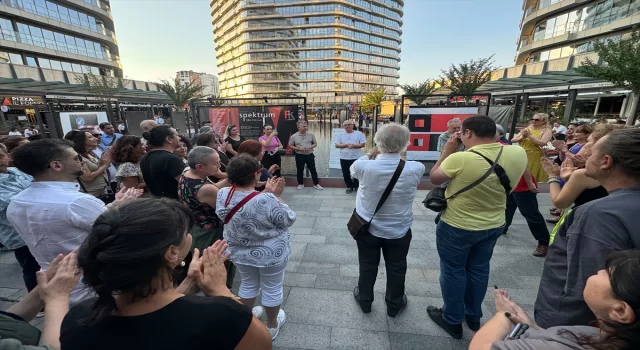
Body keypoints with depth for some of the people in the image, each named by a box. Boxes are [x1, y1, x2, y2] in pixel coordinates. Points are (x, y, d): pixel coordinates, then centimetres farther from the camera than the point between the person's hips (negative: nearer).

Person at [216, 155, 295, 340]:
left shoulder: (222, 194, -14)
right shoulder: (267, 201, -33)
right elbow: (289, 220, -17)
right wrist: (276, 196, -12)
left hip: (239, 252, 5)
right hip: (270, 254, -5)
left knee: (248, 284, 29)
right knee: (272, 289, 19)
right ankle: (272, 326, 41)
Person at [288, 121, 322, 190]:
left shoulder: (311, 135, -1)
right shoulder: (294, 136, -5)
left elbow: (315, 144, 7)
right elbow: (290, 146, 0)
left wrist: (310, 147, -14)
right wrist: (298, 148, -15)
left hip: (310, 155, 1)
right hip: (299, 156, -1)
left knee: (313, 170, 5)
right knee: (300, 170, 9)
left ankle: (316, 184, 16)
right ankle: (300, 184, 26)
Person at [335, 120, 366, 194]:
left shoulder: (359, 133, 1)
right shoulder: (341, 135, 7)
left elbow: (363, 144, -4)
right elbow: (337, 145, -3)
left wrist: (353, 145, -19)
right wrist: (347, 145, -16)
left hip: (356, 158, -2)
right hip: (344, 158, 3)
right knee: (346, 174, 9)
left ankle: (357, 187, 24)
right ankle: (350, 187, 27)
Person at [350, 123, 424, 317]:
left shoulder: (364, 166, -24)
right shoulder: (416, 169, -22)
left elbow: (352, 170, 0)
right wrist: (398, 156, 13)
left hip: (368, 228, 0)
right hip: (399, 230, 1)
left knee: (367, 266, 20)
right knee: (396, 269, 22)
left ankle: (365, 301, 43)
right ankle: (394, 305, 45)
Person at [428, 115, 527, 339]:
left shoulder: (460, 159, -29)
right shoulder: (518, 154, -11)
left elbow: (434, 179, -11)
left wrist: (448, 152, -5)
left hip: (457, 227, -6)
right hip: (494, 225, 6)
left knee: (453, 271, 14)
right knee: (479, 270, 23)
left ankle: (453, 320, 33)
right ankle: (473, 317, 43)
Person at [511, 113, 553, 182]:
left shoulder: (547, 130, 3)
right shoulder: (527, 129, 15)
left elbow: (542, 143, -14)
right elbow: (513, 140, 10)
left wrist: (529, 136, -14)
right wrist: (522, 137, -8)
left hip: (534, 158, -4)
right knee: (518, 176, 3)